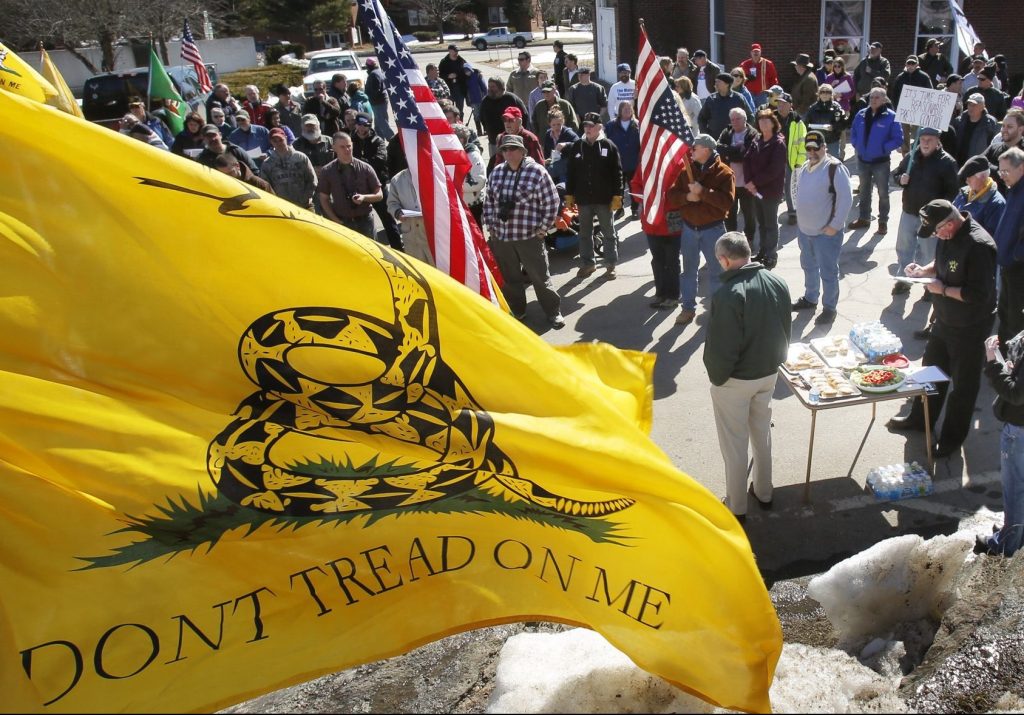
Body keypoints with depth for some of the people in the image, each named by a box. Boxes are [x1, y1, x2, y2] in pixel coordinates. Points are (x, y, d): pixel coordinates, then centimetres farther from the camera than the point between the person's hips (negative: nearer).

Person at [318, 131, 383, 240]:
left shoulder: (365, 168, 0)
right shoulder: (327, 172, 1)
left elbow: (379, 195, 4)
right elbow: (324, 199, 7)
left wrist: (364, 197, -16)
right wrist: (335, 220, -5)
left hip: (364, 221, 0)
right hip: (341, 223, 0)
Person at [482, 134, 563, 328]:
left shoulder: (537, 172, -9)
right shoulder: (496, 172, 5)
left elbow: (551, 202, -7)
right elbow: (488, 201, 15)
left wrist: (542, 228, -7)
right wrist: (490, 226, 10)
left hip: (529, 236, -5)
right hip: (500, 237, 5)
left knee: (540, 277, 3)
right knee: (509, 278, 14)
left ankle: (553, 312, 19)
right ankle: (517, 312, 31)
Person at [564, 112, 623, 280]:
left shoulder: (609, 146, -3)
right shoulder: (576, 146, 5)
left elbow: (617, 173, -5)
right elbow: (570, 172, 7)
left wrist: (617, 196, -10)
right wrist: (569, 195, 3)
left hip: (604, 198, -3)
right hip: (583, 198, 3)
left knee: (608, 233, 6)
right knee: (585, 233, 11)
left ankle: (611, 265, 13)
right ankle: (588, 263, 22)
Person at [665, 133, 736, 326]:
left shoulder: (724, 173, -10)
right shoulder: (686, 170, 3)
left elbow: (727, 201, -21)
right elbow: (671, 195, 0)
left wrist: (703, 192, -26)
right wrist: (687, 197, -19)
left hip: (713, 229, -4)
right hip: (689, 228, 4)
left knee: (715, 270, 8)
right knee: (689, 269, 12)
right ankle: (688, 307, 22)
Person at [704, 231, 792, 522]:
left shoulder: (728, 294, -28)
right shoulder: (778, 283, -6)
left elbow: (721, 349, -25)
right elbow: (786, 330, 5)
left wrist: (716, 377, -8)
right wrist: (774, 361, 17)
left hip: (736, 380, -7)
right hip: (769, 374, 7)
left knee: (734, 444, 10)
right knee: (762, 434, 24)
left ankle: (736, 507, 24)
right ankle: (763, 492, 41)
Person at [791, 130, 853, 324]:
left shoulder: (835, 168, -15)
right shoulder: (804, 168, 8)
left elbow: (846, 198, -17)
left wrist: (835, 226, -18)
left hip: (826, 232, -8)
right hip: (804, 229, 8)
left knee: (828, 272, 1)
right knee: (808, 266, 22)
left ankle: (829, 308, 12)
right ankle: (810, 298, 39)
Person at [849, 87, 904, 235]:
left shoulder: (891, 116, -14)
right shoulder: (861, 114, -1)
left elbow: (898, 139, -13)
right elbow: (853, 132, 13)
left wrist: (883, 148, -19)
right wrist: (856, 146, -1)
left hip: (881, 162, -5)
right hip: (863, 160, 5)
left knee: (883, 193, 6)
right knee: (863, 191, 18)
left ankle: (883, 222, 16)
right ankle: (863, 218, 33)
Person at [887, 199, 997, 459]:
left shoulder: (978, 245, -29)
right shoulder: (948, 235, -3)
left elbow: (979, 294, -29)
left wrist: (943, 289, -22)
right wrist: (924, 270, -2)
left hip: (969, 328, -9)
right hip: (944, 321, 9)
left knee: (962, 385, 9)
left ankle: (951, 440, 25)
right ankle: (919, 419, 44)